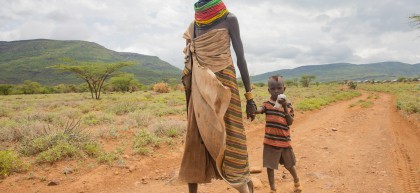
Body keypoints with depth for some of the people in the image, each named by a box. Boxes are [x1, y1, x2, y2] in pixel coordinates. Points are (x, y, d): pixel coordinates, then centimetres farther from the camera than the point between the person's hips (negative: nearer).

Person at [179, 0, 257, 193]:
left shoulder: (229, 19, 2)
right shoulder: (194, 24, 15)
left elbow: (241, 57, -1)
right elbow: (190, 61, 16)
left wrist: (249, 97, -5)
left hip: (224, 83, -4)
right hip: (201, 89, 5)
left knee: (230, 140, -6)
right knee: (195, 142, 3)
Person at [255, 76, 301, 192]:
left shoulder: (288, 105, 0)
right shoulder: (267, 104, -4)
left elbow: (290, 122, -7)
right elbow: (258, 110, -25)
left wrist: (285, 108, -19)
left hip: (284, 140, 1)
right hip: (270, 140, -1)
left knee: (289, 164, 19)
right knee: (270, 166, 6)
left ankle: (297, 182, 47)